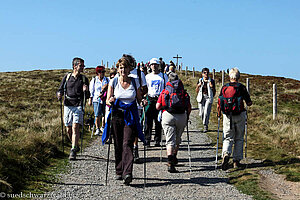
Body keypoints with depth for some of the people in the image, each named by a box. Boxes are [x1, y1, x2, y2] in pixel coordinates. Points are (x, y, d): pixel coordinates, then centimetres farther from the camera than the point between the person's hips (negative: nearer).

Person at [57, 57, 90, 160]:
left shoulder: (84, 79, 6)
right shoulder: (67, 77, 7)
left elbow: (87, 96, 9)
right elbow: (60, 89, 13)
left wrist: (85, 91, -14)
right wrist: (59, 94, -10)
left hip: (78, 106, -2)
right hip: (68, 105, 2)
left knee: (75, 127, -15)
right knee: (69, 129, 7)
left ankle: (73, 151, -14)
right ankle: (76, 146, 30)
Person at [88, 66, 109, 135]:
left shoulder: (107, 80, 9)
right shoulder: (94, 80, 4)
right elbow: (91, 91, 7)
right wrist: (90, 100, 4)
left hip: (105, 100, 2)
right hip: (96, 100, -2)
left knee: (104, 115, 3)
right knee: (97, 116, -7)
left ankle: (103, 127, 22)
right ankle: (97, 129, 4)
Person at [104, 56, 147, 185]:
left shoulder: (135, 82, 5)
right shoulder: (113, 81, 4)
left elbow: (139, 99, 12)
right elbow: (107, 101, 3)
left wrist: (143, 101, -10)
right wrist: (110, 101, -20)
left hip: (130, 117, -1)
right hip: (117, 115, 1)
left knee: (127, 144, -13)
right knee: (118, 145, 6)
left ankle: (127, 173, -20)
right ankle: (119, 171, 22)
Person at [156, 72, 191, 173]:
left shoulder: (164, 91, 8)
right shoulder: (183, 91, 10)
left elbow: (157, 107, 5)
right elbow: (189, 108, 6)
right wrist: (187, 117, 21)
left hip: (167, 116, -1)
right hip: (181, 116, 1)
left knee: (170, 140, -3)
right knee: (177, 139, 21)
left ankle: (170, 163, -17)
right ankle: (174, 158, 35)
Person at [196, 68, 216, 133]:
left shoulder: (211, 81, 5)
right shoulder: (200, 80, 9)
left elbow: (214, 92, 8)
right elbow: (197, 91, 11)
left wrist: (212, 87, -11)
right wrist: (198, 86, -7)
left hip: (208, 98, -2)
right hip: (201, 98, 2)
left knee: (206, 112, -14)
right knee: (201, 114, 0)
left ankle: (205, 126, -3)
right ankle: (205, 123, 25)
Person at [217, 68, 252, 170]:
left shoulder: (224, 87, 0)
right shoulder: (241, 87, -6)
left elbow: (219, 104, -1)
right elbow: (249, 103, -2)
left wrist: (219, 114, 16)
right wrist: (249, 102, 21)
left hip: (227, 116, 1)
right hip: (239, 116, -1)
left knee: (228, 138, 7)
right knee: (239, 139, 11)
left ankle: (226, 154, -20)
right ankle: (236, 161, 12)